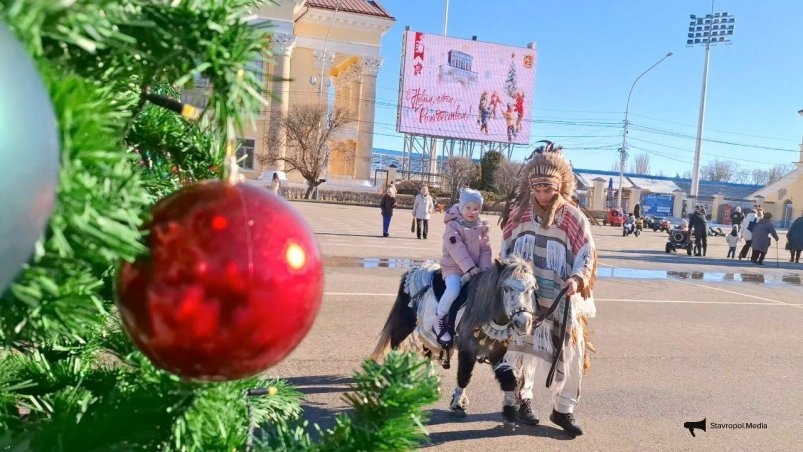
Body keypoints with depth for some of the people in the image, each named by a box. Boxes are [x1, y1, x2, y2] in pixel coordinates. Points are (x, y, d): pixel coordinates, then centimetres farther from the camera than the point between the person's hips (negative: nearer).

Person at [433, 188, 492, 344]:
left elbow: (485, 248, 6)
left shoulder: (482, 226, 8)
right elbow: (457, 250, -19)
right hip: (454, 267, -6)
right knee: (453, 290, -29)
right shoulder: (453, 226, -10)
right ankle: (439, 321, -11)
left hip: (475, 268, 6)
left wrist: (484, 267, -9)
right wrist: (469, 267, -25)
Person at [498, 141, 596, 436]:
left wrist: (578, 279, -24)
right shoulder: (518, 213, 3)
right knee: (521, 347, 11)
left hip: (562, 300, -1)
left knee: (570, 354, 2)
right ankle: (520, 399, 30)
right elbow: (505, 251, 11)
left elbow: (587, 254, -7)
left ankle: (563, 409, 19)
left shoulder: (573, 218, -4)